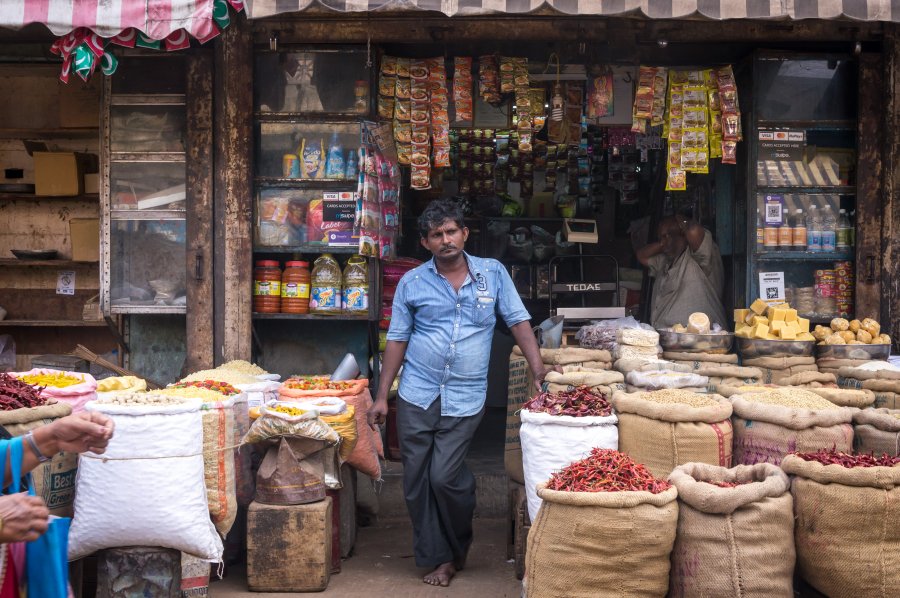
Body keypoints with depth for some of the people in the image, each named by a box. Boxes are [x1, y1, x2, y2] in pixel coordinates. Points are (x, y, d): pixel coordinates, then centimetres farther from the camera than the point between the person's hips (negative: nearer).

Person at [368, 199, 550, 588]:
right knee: (416, 482, 4)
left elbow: (517, 320, 4)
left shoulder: (493, 273, 2)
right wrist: (381, 396, 3)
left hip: (464, 399, -2)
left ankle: (457, 547, 23)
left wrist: (538, 367, -10)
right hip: (417, 396, 2)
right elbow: (397, 340, 6)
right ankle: (436, 556, 21)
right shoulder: (412, 283, 3)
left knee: (444, 477, -7)